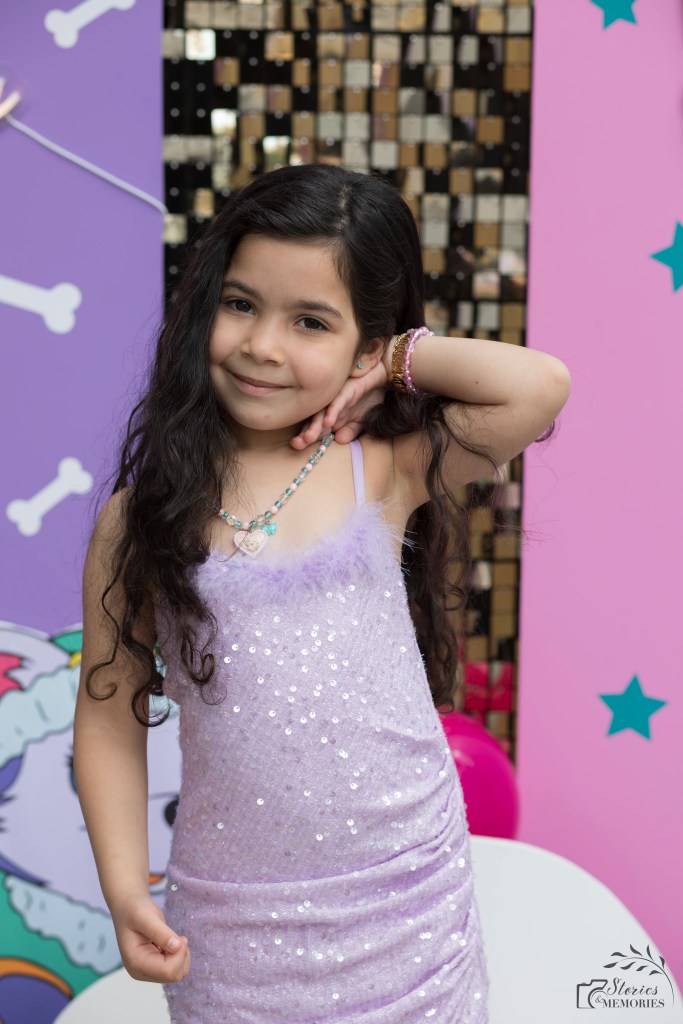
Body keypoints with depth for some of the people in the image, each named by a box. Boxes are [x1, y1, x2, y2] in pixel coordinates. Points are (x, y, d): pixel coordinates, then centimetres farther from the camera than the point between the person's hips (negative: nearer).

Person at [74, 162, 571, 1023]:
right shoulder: (141, 514, -5)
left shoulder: (385, 471, -7)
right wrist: (124, 888, -7)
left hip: (406, 896, 0)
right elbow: (110, 711, -1)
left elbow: (539, 387, -21)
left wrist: (400, 362, -10)